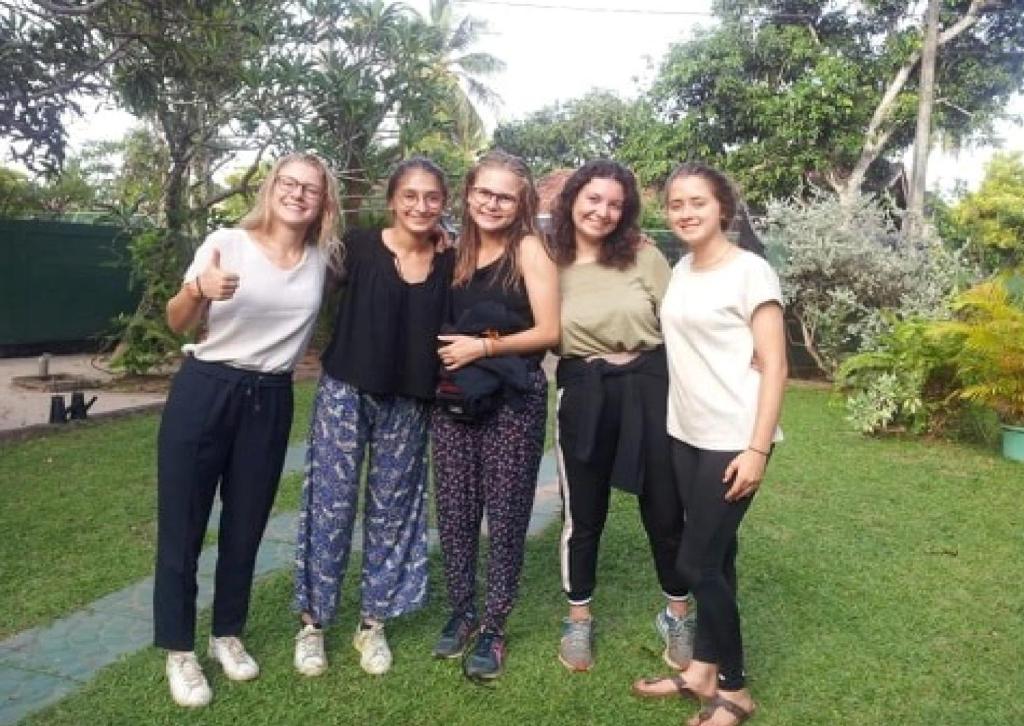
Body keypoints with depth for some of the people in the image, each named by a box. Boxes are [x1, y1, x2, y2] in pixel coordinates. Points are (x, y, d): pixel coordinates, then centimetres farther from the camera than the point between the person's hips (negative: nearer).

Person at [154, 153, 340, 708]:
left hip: (271, 401, 3)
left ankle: (228, 635, 33)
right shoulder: (227, 243, -8)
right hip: (204, 392, -2)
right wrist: (198, 291, -30)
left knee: (246, 524, 13)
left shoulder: (323, 257, 2)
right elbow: (178, 325, -9)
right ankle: (179, 650, 21)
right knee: (182, 522, 4)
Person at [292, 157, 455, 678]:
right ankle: (312, 622, 21)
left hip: (409, 403, 2)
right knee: (331, 505, 3)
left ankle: (373, 624, 26)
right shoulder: (359, 247, -6)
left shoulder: (450, 263, 0)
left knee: (391, 509, 10)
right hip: (346, 391, -2)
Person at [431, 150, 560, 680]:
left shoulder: (528, 248, -5)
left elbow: (548, 331, -11)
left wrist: (484, 347, -16)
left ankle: (494, 628, 18)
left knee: (505, 515, 4)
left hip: (513, 398, -5)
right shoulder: (459, 249, 10)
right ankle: (461, 612, 27)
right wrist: (446, 348, 0)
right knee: (453, 510, 9)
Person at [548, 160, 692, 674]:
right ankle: (578, 619, 32)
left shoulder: (642, 254, -2)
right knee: (582, 511, 12)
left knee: (664, 507, 11)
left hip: (650, 384, 0)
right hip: (583, 393, 0)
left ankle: (678, 614, 33)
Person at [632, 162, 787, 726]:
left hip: (734, 441, -6)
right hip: (686, 435, 6)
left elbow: (773, 366, -13)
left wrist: (757, 449, -17)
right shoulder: (680, 271, 10)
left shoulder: (750, 272, -10)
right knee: (715, 557, 14)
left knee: (696, 562, -2)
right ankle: (704, 669, 27)